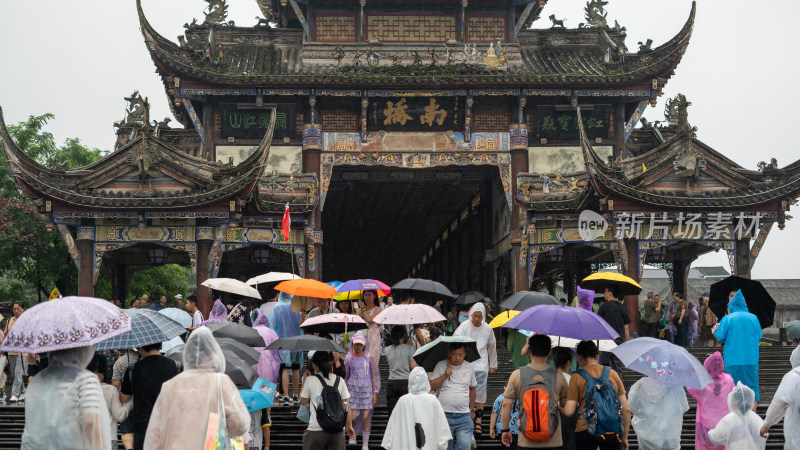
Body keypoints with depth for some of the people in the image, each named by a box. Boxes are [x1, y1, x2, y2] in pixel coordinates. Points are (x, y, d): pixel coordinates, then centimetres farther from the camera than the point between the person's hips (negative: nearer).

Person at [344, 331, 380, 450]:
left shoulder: (369, 358, 6)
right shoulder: (349, 358, 5)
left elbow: (374, 376, 9)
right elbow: (344, 376, 10)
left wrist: (375, 392, 3)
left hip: (366, 389, 0)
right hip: (352, 389, 0)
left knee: (366, 417, -3)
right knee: (352, 417, -9)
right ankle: (352, 434, 22)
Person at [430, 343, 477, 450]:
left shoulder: (469, 367, 9)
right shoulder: (441, 365, 4)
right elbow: (431, 386, 0)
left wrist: (472, 410, 22)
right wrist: (445, 375, -11)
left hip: (464, 417, 1)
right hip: (444, 415, -1)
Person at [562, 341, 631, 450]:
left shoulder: (577, 377, 2)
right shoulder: (613, 373, 10)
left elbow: (569, 411, -5)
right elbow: (626, 409, 9)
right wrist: (624, 437, 17)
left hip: (585, 430, -2)